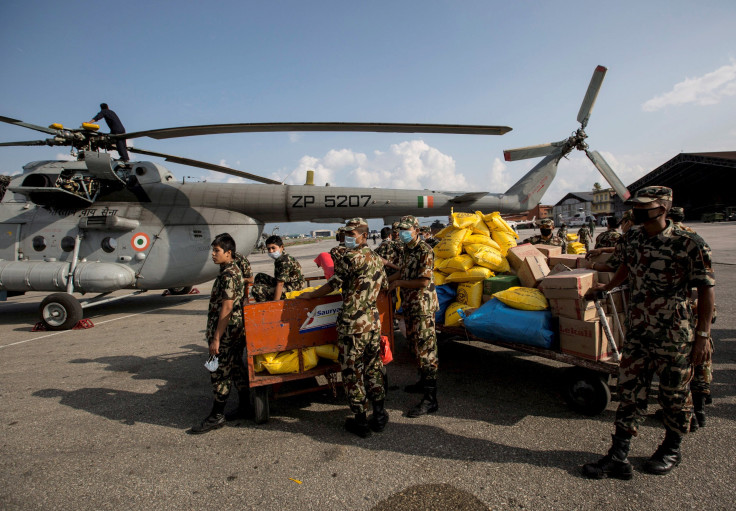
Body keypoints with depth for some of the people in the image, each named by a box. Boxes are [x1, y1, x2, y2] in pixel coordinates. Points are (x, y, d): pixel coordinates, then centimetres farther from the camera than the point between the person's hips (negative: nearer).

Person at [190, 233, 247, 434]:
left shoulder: (228, 274, -18)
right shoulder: (234, 270, 13)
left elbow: (227, 307, -23)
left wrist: (216, 338, -22)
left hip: (227, 332, -10)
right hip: (236, 331, 10)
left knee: (220, 372, -1)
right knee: (236, 367, 16)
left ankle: (216, 416, 9)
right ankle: (246, 405, 27)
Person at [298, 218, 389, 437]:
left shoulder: (353, 256, -13)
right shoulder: (376, 258, 12)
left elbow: (334, 283, -10)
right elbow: (384, 286, 23)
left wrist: (311, 295, 4)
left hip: (352, 324, -8)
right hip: (373, 321, 8)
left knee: (352, 371, 5)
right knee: (373, 367, 16)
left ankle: (360, 420, 14)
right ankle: (379, 415, 23)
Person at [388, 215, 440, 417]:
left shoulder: (425, 251, -16)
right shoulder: (405, 250, 12)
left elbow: (424, 281, -22)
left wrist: (399, 283, -12)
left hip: (423, 306, -10)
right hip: (409, 304, 10)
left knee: (425, 348, -8)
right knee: (414, 344, 19)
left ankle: (430, 399, -4)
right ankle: (424, 382, 36)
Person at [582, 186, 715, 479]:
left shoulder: (687, 244, -14)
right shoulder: (630, 239, 2)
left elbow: (706, 290, -10)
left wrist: (702, 335, -11)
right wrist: (608, 287, 36)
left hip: (674, 336, -4)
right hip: (637, 332, 5)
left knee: (674, 395, 13)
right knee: (629, 393, 6)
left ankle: (672, 450, 36)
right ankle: (618, 457, 13)